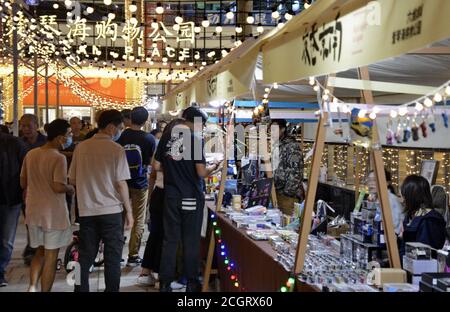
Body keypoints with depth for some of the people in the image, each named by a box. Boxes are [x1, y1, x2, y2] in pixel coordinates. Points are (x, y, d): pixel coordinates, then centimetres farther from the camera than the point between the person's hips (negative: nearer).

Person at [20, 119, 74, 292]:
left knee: (40, 252, 21)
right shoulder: (59, 158, -17)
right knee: (51, 257, 6)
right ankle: (44, 290, 13)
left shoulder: (30, 154, 4)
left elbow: (23, 183, 11)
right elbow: (59, 187, -25)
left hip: (33, 211, 6)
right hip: (53, 213, -6)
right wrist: (70, 188, -5)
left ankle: (32, 287, 8)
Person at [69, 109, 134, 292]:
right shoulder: (116, 149, -9)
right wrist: (129, 211, -3)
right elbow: (121, 183, -11)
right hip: (111, 210, -4)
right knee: (112, 257, 6)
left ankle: (81, 289, 15)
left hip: (86, 210, 4)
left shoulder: (81, 147, 3)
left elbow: (72, 180, 8)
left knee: (85, 257, 11)